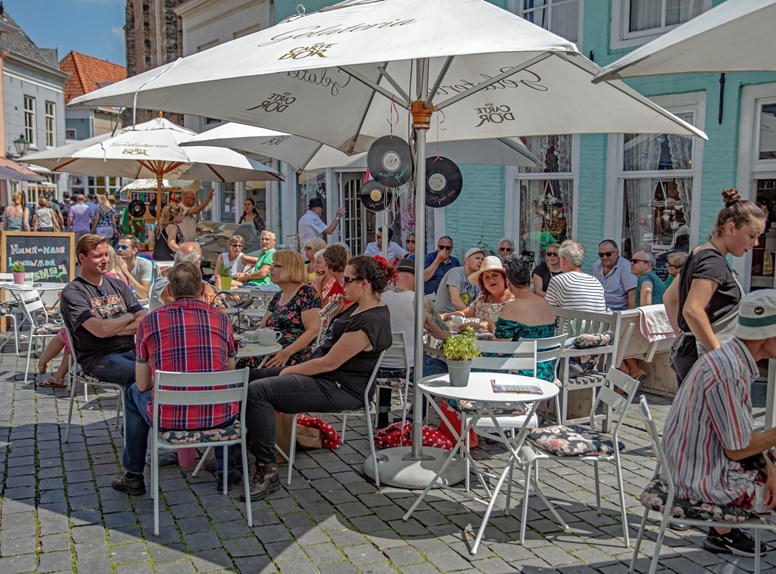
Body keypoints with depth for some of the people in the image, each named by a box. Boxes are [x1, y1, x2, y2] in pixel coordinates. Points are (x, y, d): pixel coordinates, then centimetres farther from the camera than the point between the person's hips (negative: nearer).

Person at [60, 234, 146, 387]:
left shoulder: (118, 285, 17)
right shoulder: (72, 292, -2)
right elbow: (101, 330, -15)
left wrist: (113, 331, -8)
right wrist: (129, 316, 2)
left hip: (131, 350, 6)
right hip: (98, 358, -6)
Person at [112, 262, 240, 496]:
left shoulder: (150, 321, 1)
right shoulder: (222, 319, 4)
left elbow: (143, 385, 8)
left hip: (168, 419, -1)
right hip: (219, 418, 1)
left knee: (134, 394, 31)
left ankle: (133, 477, 38)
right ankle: (226, 470, 37)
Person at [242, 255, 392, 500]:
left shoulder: (369, 322, -23)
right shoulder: (360, 307, 9)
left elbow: (330, 363, -22)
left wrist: (290, 371, -9)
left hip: (339, 388, -11)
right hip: (324, 374, 11)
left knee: (258, 391, -23)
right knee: (252, 376, 11)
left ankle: (267, 469, -15)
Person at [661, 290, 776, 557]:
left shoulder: (732, 358, 3)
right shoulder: (728, 372, -29)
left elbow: (742, 432, 9)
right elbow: (738, 449, -22)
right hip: (706, 482, -9)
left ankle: (722, 532, 29)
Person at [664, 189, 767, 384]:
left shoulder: (699, 255, 14)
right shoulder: (713, 262, -15)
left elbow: (669, 297, 23)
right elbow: (692, 311, -27)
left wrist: (681, 334, 20)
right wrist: (721, 355, -21)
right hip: (703, 356, -10)